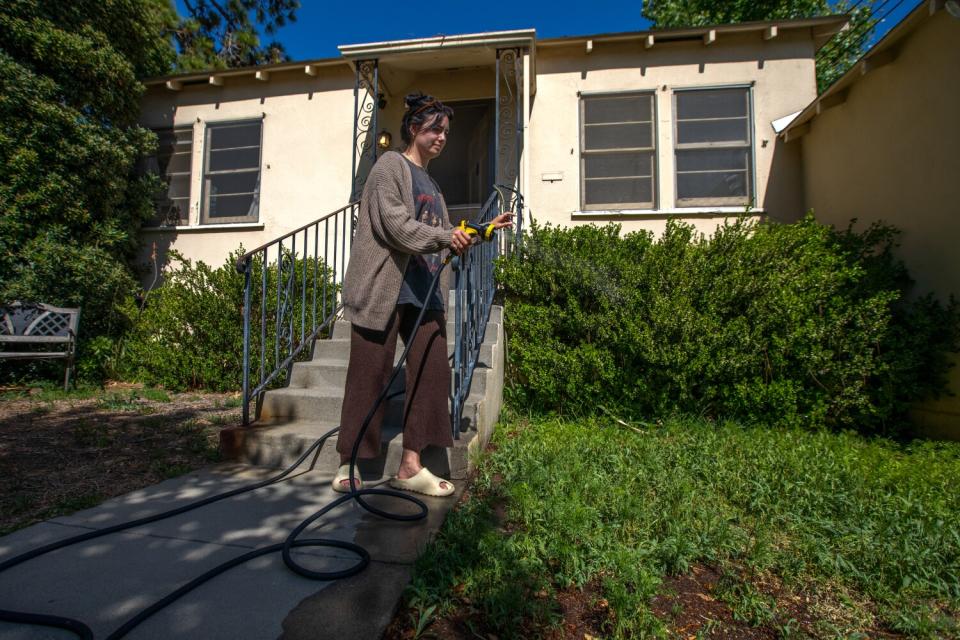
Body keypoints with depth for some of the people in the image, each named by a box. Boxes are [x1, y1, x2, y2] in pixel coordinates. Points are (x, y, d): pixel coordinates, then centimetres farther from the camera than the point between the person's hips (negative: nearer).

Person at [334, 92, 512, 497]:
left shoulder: (430, 183, 24)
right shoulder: (391, 166, 2)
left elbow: (444, 236, 23)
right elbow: (396, 225, -13)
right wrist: (445, 238, -18)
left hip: (424, 292, 8)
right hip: (384, 289, -7)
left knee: (431, 372, 0)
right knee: (370, 376, -2)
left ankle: (410, 466, 9)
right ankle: (347, 464, 14)